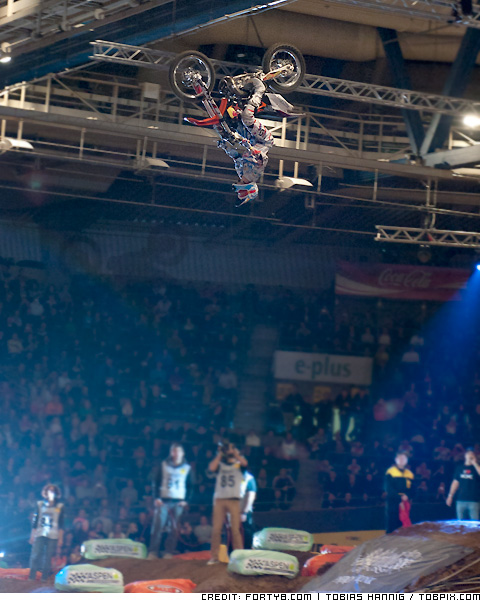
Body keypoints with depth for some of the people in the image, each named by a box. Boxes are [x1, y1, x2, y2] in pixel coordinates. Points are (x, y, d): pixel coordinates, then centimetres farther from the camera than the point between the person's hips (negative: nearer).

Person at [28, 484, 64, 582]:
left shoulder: (59, 507, 6)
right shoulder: (40, 505, 9)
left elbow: (61, 524, 7)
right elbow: (35, 521, 10)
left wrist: (60, 538, 2)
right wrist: (32, 536, 7)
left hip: (53, 536, 0)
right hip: (40, 534, 0)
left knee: (48, 557, -2)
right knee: (35, 555, -8)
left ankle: (44, 578, 4)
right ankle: (31, 577, -4)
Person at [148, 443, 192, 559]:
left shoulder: (187, 468, 11)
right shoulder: (164, 465, 9)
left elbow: (190, 486, 12)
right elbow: (156, 482, 7)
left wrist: (185, 500, -1)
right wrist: (156, 497, -5)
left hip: (179, 502, 1)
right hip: (163, 500, -1)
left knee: (175, 529, -4)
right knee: (158, 526, -12)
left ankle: (169, 553, 0)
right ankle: (153, 552, -13)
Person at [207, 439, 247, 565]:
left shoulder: (238, 464, 11)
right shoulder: (220, 464, 15)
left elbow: (244, 463, -12)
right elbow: (211, 468, -7)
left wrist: (234, 452, -5)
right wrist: (220, 454, 0)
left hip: (234, 500, -2)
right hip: (219, 499, 2)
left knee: (235, 529, -7)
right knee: (216, 529, -1)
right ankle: (214, 556, 4)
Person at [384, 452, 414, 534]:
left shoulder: (409, 474, 13)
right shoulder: (390, 472, -1)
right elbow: (389, 488, -8)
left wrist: (406, 496, -9)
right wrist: (400, 497, -18)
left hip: (405, 502, 4)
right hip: (393, 502, -4)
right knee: (392, 525, -5)